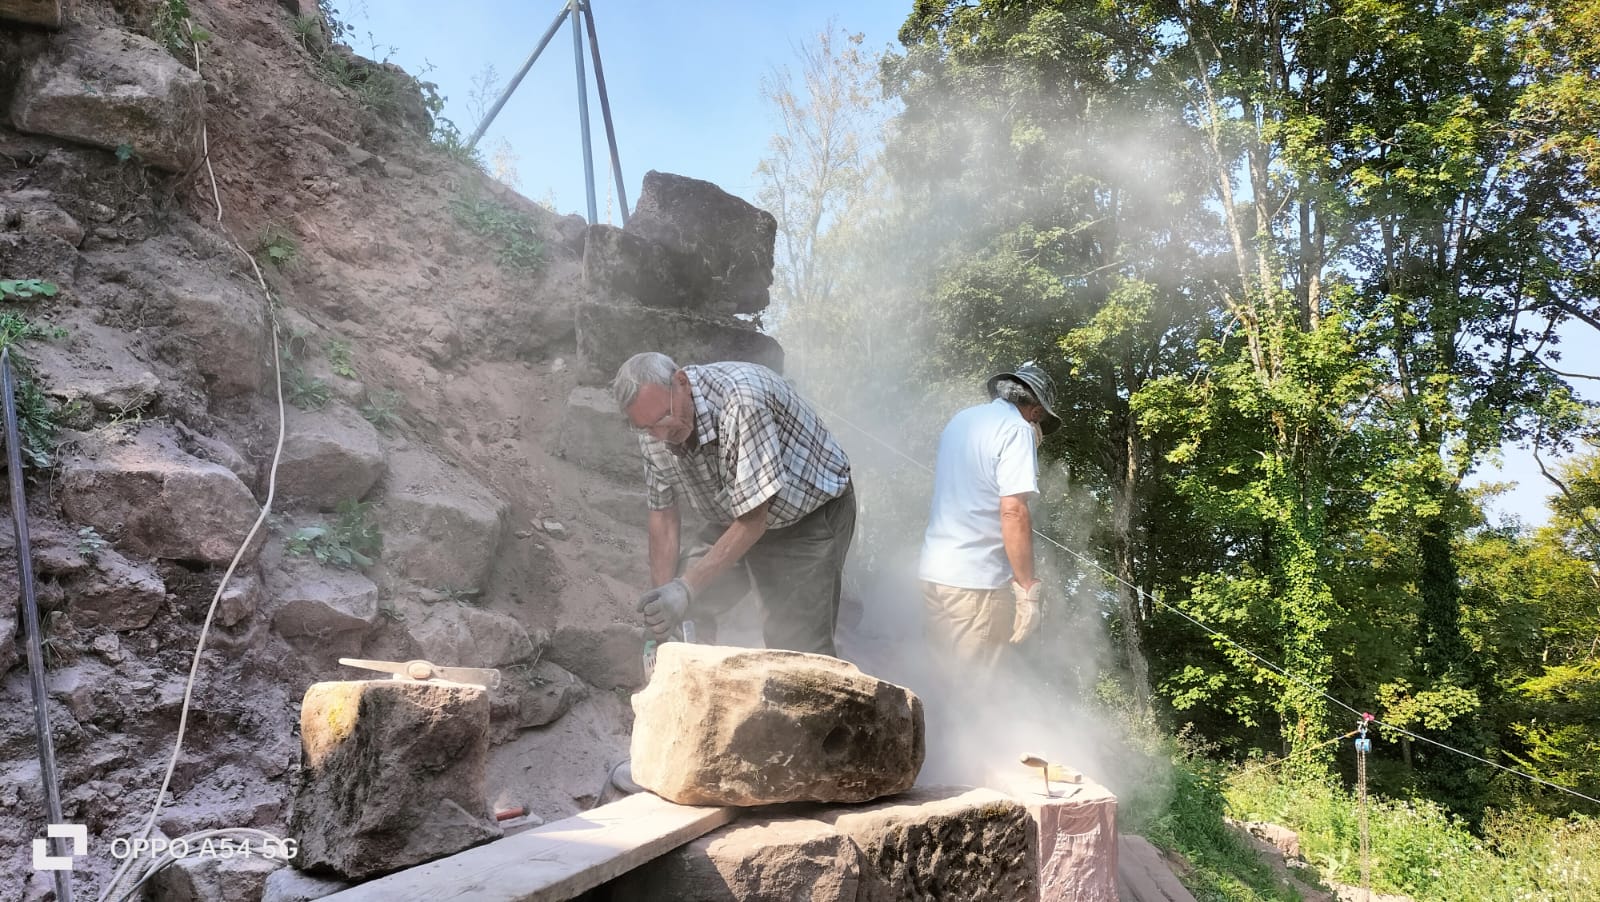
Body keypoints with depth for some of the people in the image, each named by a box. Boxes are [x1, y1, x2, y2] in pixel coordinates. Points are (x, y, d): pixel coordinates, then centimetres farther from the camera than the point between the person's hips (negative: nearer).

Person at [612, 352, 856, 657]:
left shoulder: (742, 401, -36)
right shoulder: (654, 428, -14)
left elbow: (753, 521, -31)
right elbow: (664, 515, -5)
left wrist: (687, 588, -34)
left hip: (812, 514, -6)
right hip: (736, 518, 6)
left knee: (797, 647, -12)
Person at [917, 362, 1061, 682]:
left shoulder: (959, 420, 16)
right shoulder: (1017, 430, -8)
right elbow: (1013, 511, -17)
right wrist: (1028, 586, -14)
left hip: (931, 571, 8)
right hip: (976, 582, -8)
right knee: (975, 687, 1)